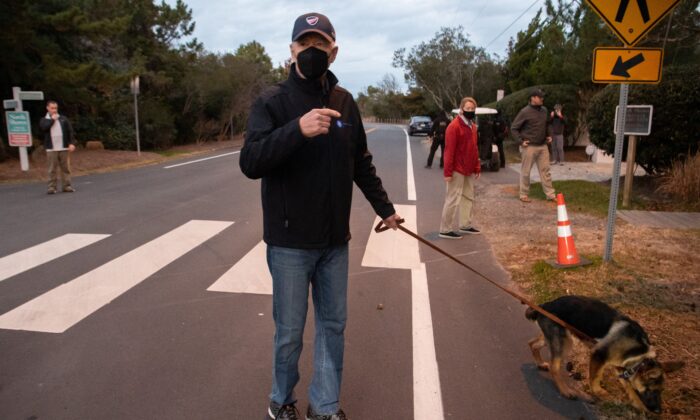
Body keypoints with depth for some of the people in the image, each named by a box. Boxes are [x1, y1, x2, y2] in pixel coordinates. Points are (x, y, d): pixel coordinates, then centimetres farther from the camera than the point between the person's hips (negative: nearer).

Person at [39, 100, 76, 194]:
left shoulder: (63, 119, 11)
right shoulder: (44, 120, 9)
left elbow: (70, 131, 6)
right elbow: (43, 128, -12)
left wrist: (72, 143, -4)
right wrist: (52, 119, -4)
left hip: (64, 148, 1)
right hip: (51, 149, -1)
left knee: (65, 168, 2)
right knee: (52, 169, -1)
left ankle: (66, 186, 7)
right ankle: (52, 187, 2)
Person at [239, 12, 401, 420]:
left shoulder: (344, 101, 5)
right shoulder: (272, 101, -8)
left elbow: (361, 163, 16)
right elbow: (250, 163, -22)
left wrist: (384, 207, 21)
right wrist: (297, 130, -36)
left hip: (335, 240, 4)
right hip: (290, 242, -4)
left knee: (333, 325, 13)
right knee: (290, 331, 8)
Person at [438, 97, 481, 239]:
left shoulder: (473, 126, 12)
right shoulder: (454, 126, -15)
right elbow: (449, 151, -19)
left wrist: (477, 168, 14)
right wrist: (448, 172, -21)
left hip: (469, 170, 9)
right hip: (457, 170, -9)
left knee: (468, 197, 15)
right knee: (453, 199, -4)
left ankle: (465, 225, 27)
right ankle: (445, 230, 4)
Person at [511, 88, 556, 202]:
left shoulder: (544, 110, 8)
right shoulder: (525, 112, -10)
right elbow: (514, 128, -6)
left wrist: (548, 136, 12)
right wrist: (521, 140, -12)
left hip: (543, 146, 6)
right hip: (529, 147, -5)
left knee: (545, 170, 8)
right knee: (525, 172, 3)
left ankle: (550, 194, 13)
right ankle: (524, 194, 14)